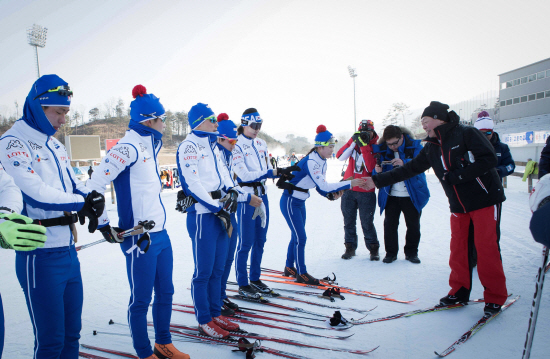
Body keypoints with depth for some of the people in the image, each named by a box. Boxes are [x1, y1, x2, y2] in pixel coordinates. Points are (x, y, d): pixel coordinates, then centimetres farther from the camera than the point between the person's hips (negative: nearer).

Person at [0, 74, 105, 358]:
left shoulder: (55, 145, 16)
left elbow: (74, 185, 15)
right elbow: (36, 194, -22)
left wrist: (93, 199, -5)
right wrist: (82, 203, -15)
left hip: (69, 250, 8)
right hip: (40, 256, -8)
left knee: (72, 332, 16)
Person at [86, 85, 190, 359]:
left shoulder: (149, 144, 11)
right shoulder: (128, 147, -16)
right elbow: (94, 186, -19)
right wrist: (104, 226, -13)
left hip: (161, 234, 9)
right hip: (139, 238, -9)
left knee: (165, 293, 18)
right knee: (141, 300, 6)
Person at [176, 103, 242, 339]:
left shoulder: (212, 146, 17)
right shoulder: (188, 146, -10)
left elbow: (222, 172, 19)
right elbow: (192, 183, -18)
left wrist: (232, 191, -1)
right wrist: (216, 207, -18)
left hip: (220, 212, 8)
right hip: (202, 214, -8)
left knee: (217, 269, 15)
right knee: (203, 271, 1)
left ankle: (216, 314, 27)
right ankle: (204, 321, 14)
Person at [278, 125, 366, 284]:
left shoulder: (322, 162, 3)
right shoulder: (310, 162, -26)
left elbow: (320, 188, 6)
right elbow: (323, 186, -31)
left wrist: (332, 194, -14)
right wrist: (349, 184, -28)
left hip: (300, 203, 9)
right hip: (290, 202, -9)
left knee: (297, 237, 15)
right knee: (300, 238, -6)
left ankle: (289, 268, 28)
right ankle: (301, 274, 4)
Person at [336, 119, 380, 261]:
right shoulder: (355, 142, 5)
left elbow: (370, 167, -20)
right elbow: (340, 156, -8)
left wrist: (364, 146, -22)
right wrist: (353, 141, -16)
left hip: (366, 192, -3)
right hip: (349, 190, 3)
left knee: (367, 223, 1)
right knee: (349, 221, 9)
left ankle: (373, 249, 17)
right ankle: (350, 247, 23)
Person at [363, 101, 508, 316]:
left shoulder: (466, 134, -10)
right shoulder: (431, 148, 11)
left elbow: (489, 159, -18)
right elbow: (409, 169, 14)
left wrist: (457, 176, -21)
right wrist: (378, 180, 12)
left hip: (484, 199, -6)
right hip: (458, 206, 6)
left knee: (487, 248, -4)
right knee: (457, 249, 7)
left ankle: (495, 297, 10)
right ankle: (460, 291, 22)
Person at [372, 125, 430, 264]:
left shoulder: (415, 147, -7)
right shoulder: (382, 150, -1)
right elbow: (377, 175, 1)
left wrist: (404, 163, -38)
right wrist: (378, 171, -23)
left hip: (412, 195, -1)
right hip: (391, 195, 1)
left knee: (413, 225, 7)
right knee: (390, 224, 2)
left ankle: (411, 252, 25)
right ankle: (391, 252, 17)